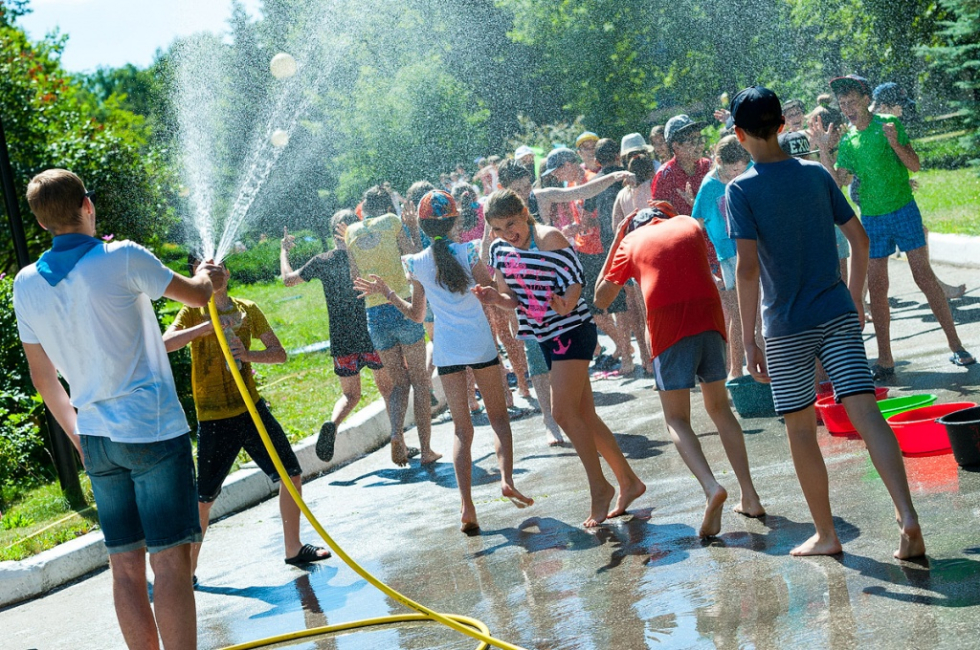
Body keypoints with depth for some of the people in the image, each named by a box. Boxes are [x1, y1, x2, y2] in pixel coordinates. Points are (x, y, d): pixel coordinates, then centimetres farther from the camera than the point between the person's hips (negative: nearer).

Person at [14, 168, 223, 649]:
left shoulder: (26, 284, 5)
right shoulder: (122, 258, -10)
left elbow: (42, 377, 13)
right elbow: (196, 296, 5)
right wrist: (206, 273, 28)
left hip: (96, 439, 6)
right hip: (153, 429, -5)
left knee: (126, 565, 9)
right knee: (170, 559, -5)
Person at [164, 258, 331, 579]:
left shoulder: (247, 310, 6)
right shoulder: (193, 312, -5)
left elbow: (280, 353, 3)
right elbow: (164, 344, -23)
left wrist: (250, 354, -16)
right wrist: (208, 326, -31)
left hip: (252, 408, 5)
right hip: (214, 418, -5)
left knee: (292, 475, 8)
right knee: (204, 498, -3)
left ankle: (293, 549, 24)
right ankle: (188, 570, 11)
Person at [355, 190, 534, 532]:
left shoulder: (417, 264, 1)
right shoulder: (469, 252, -5)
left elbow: (416, 314, 11)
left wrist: (387, 292, 21)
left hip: (447, 349, 2)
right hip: (481, 343, -2)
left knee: (462, 430, 7)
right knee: (499, 417, 15)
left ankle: (466, 504, -6)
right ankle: (506, 478, -5)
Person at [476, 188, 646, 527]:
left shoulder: (549, 239, -15)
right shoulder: (499, 250, 5)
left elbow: (576, 281, -17)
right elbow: (514, 300, 10)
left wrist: (566, 304, -36)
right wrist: (495, 297, -11)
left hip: (573, 330, -8)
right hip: (547, 337, 8)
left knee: (564, 412, -13)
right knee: (584, 416, 10)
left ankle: (599, 489, 0)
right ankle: (628, 482, 20)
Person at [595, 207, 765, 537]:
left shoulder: (631, 242, 13)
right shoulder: (689, 224, 20)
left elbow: (601, 296, 20)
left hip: (669, 326, -3)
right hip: (709, 316, 3)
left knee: (677, 419, 4)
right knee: (719, 408, 17)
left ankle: (711, 487, -20)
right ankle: (749, 497, 12)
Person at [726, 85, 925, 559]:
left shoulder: (741, 190, -8)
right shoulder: (816, 174, 6)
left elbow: (747, 267, -16)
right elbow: (859, 239, 9)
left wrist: (749, 341, -12)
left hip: (787, 327, -3)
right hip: (838, 314, 4)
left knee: (800, 428, 8)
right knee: (863, 409, -3)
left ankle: (826, 535, 15)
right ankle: (908, 518, -17)